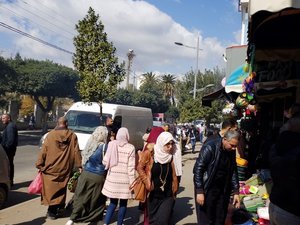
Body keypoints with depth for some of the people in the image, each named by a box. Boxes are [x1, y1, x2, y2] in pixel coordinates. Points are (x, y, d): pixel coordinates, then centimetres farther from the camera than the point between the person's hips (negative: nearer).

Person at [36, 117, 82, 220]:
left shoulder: (50, 135, -4)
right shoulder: (72, 136, -3)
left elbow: (43, 151, -4)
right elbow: (76, 152, -2)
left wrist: (39, 164, 4)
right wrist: (79, 165, 3)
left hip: (51, 168, -1)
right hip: (65, 169, 1)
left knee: (51, 189, 8)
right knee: (61, 190, 15)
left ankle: (52, 211, 10)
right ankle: (59, 208, 20)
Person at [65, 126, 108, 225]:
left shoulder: (89, 143, 1)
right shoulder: (103, 146, -15)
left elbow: (84, 158, 11)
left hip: (86, 174, 5)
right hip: (98, 177, -4)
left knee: (81, 197, 9)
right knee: (97, 200, 12)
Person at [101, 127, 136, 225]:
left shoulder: (111, 144, -1)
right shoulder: (130, 148, -8)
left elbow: (105, 162, 0)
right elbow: (131, 167, -9)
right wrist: (132, 182, -4)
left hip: (112, 178, 3)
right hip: (124, 180, -2)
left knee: (113, 203, 15)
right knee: (123, 204, 12)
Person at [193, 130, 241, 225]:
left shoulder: (231, 151, 0)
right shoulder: (210, 147, -19)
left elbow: (233, 171, 11)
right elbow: (198, 169, -17)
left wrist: (235, 192, 7)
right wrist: (199, 191, -19)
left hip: (223, 190, 6)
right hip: (207, 189, -6)